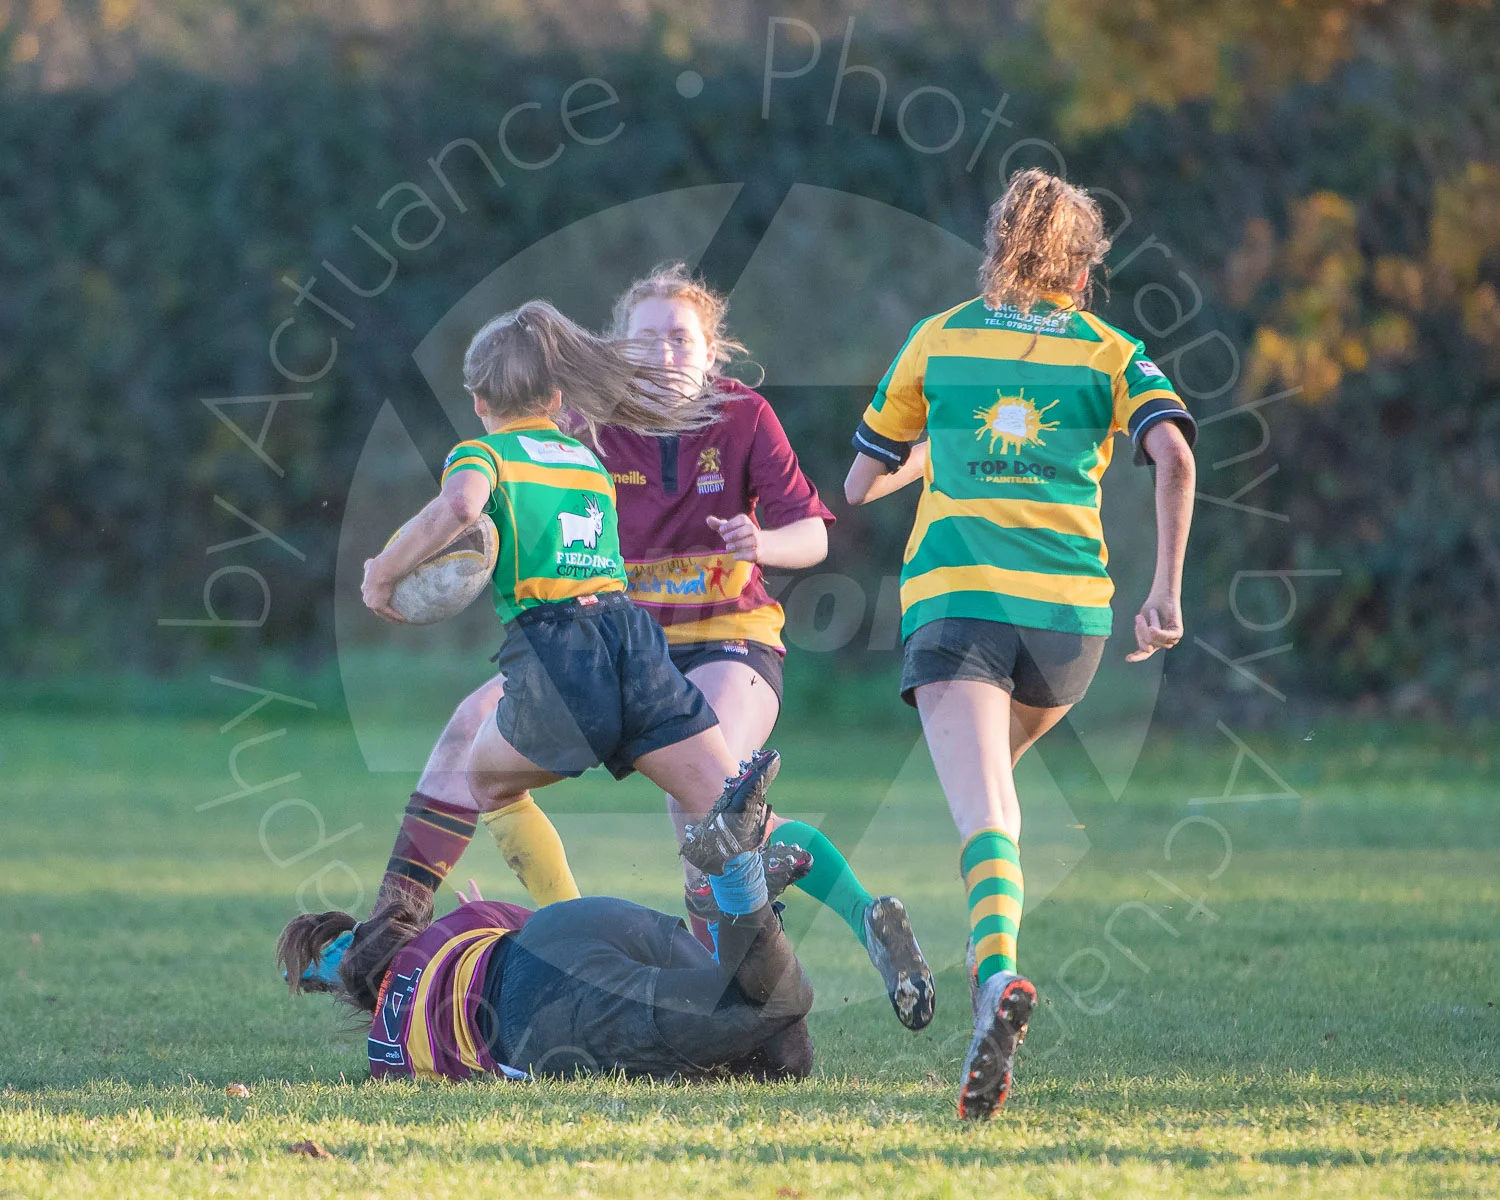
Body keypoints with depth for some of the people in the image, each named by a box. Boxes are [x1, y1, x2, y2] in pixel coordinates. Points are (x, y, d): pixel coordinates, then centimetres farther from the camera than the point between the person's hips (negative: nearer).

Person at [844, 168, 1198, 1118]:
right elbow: (1174, 454, -7)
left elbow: (860, 485, 20)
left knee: (984, 812, -16)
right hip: (1070, 609, 2)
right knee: (995, 769, 28)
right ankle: (986, 965, 19)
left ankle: (999, 978, -42)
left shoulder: (937, 340, 14)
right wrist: (1168, 592, -3)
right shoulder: (1110, 351, 12)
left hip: (954, 595, -2)